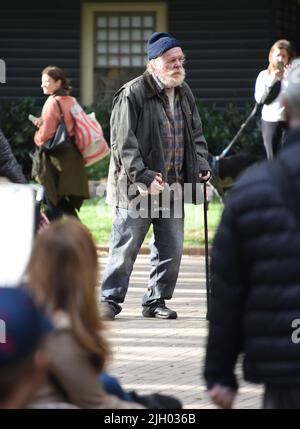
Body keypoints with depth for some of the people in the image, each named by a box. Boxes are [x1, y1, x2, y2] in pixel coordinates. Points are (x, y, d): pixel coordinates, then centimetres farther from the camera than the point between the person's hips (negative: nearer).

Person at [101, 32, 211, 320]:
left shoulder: (184, 94, 10)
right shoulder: (132, 95, -13)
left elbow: (196, 134, 20)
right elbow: (123, 143, -16)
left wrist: (201, 165, 4)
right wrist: (144, 177, -21)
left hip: (172, 188, 6)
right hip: (137, 189, -6)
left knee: (171, 250, 9)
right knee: (125, 248, 1)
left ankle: (155, 301, 21)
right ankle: (110, 300, 14)